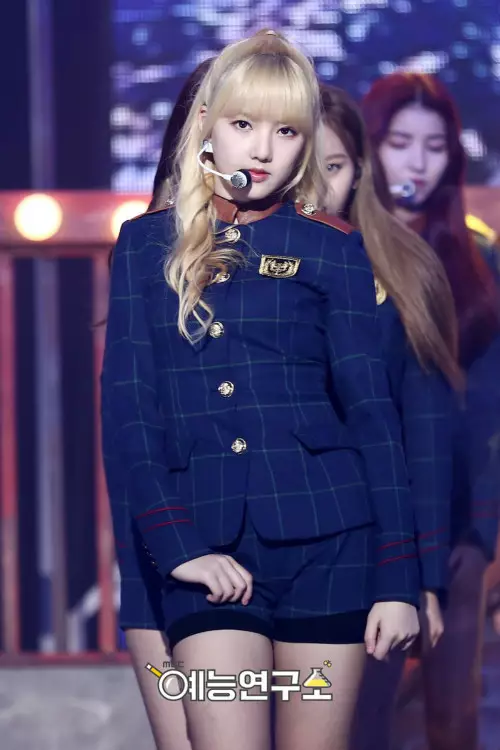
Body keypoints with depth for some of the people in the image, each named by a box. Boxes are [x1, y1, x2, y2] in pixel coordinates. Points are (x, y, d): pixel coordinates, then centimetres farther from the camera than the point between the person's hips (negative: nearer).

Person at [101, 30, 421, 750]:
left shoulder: (332, 249, 7)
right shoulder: (148, 245, 10)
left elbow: (371, 410, 4)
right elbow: (126, 404, 3)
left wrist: (398, 577, -3)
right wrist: (174, 544, -9)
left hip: (328, 540, 0)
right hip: (209, 551, 0)